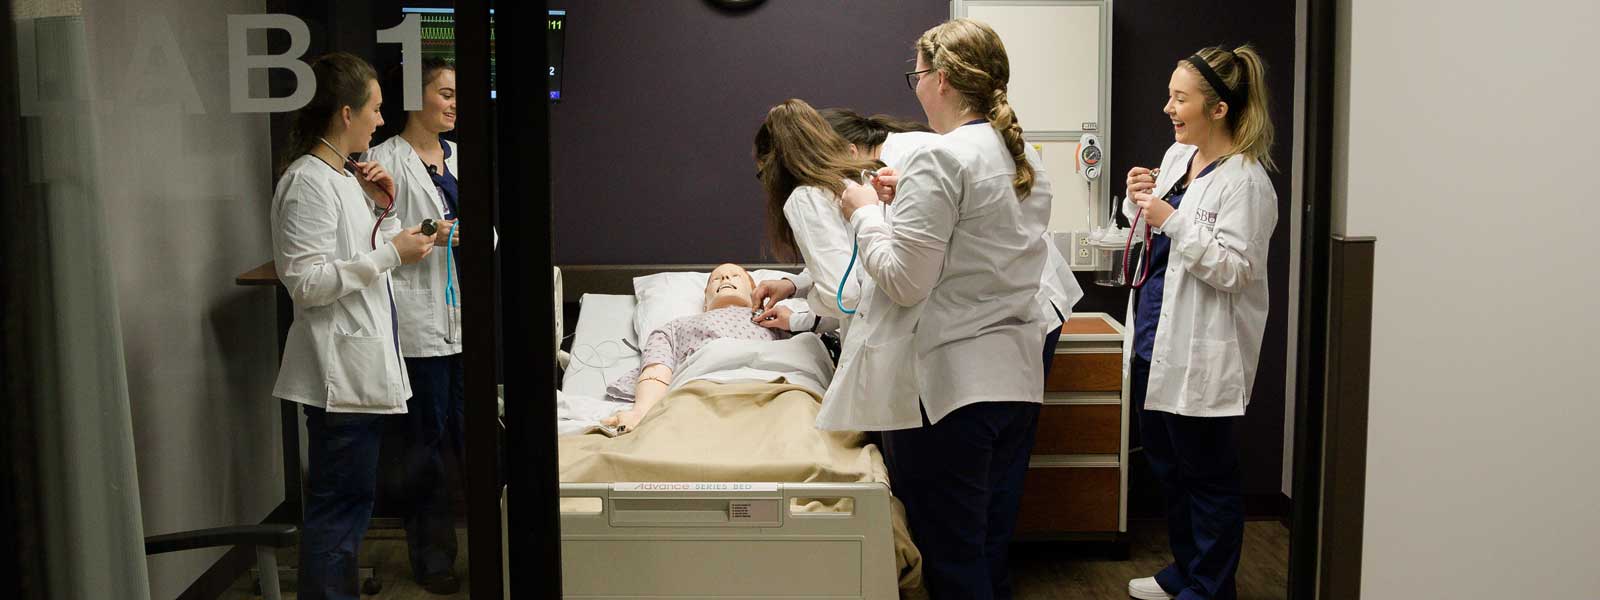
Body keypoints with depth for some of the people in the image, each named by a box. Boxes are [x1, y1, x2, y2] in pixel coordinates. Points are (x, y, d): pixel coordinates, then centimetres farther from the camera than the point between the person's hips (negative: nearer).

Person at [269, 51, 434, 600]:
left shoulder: (344, 176, 14)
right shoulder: (308, 182, -16)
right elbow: (306, 282, -22)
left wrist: (383, 208, 7)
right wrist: (390, 254, -20)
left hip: (366, 363, 10)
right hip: (340, 369, -10)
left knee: (349, 502, 17)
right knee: (339, 504, -3)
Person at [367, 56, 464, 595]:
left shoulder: (460, 157, 13)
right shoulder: (387, 159, -6)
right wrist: (420, 238, -21)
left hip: (467, 314, 6)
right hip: (419, 319, -5)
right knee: (426, 440, 3)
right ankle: (432, 556, 16)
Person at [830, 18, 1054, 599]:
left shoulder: (940, 160, -16)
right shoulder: (1028, 160, 11)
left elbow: (904, 281, -16)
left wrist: (867, 212, -1)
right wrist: (906, 200, 15)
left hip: (947, 384, -8)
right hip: (1016, 380, 8)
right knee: (991, 548, 16)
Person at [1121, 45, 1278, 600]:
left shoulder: (1244, 181, -16)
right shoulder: (1176, 156, 9)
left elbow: (1233, 269, -21)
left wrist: (1171, 219, -24)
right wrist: (1138, 203, 0)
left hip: (1201, 351, -9)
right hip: (1157, 340, 9)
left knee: (1207, 474, 5)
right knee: (1167, 464, 20)